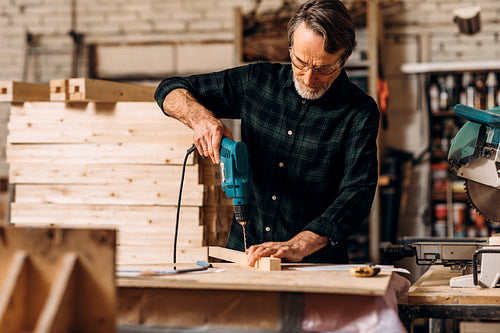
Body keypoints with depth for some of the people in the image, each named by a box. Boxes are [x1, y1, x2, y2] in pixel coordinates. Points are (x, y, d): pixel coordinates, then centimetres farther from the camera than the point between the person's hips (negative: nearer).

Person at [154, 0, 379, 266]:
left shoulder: (360, 112, -2)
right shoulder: (258, 81, 7)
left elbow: (357, 194, -14)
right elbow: (170, 90, 15)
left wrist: (298, 246, -28)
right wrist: (200, 117, -9)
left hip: (316, 265, -2)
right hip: (242, 254, 3)